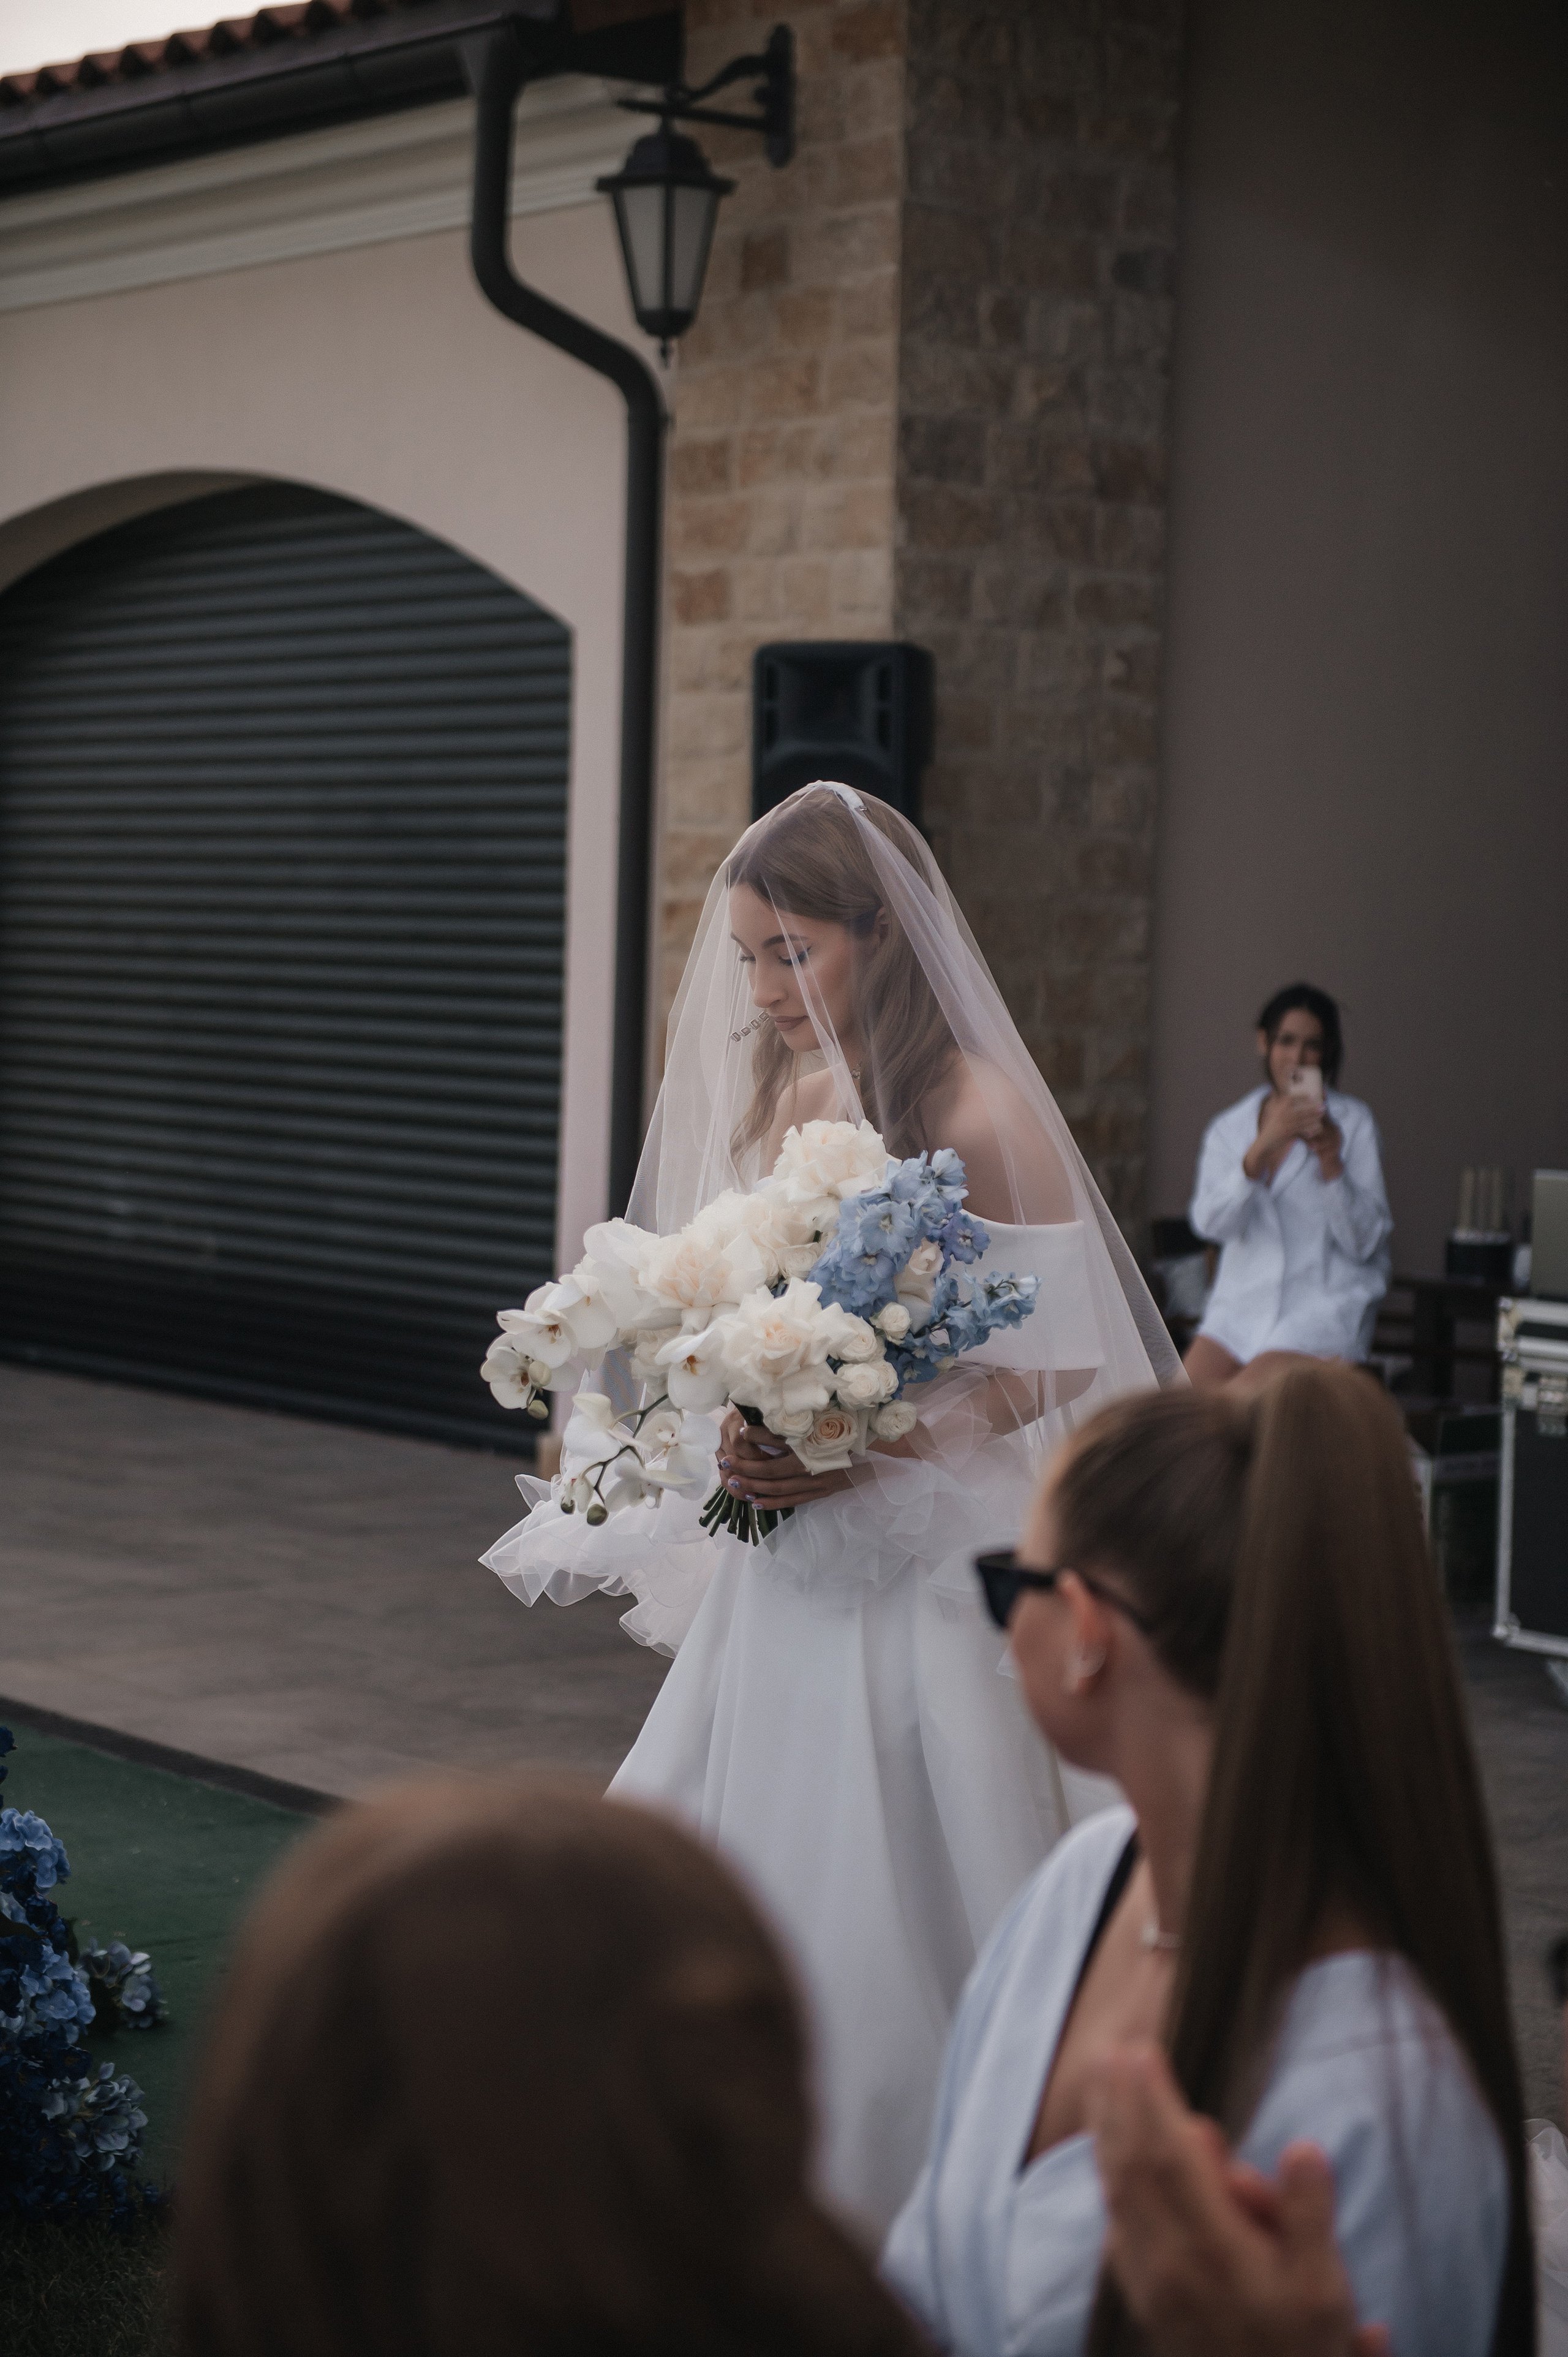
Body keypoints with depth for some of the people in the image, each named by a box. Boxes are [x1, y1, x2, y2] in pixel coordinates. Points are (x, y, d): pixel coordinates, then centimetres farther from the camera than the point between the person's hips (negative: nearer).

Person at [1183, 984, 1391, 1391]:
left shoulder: (1352, 1123, 5)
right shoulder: (1228, 1129, 12)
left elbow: (1366, 1243, -2)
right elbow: (1212, 1222, -6)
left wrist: (1331, 1162, -16)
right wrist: (1263, 1146, -19)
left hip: (1327, 1301, -3)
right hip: (1243, 1302, 3)